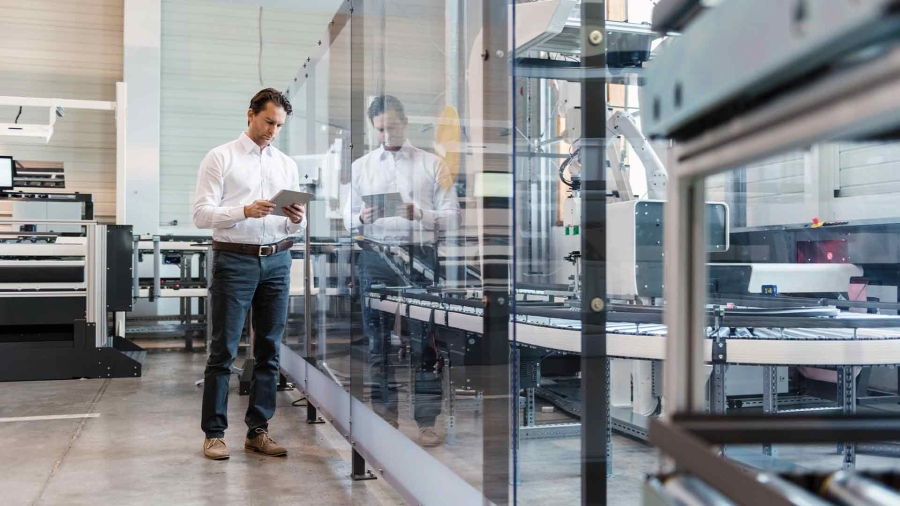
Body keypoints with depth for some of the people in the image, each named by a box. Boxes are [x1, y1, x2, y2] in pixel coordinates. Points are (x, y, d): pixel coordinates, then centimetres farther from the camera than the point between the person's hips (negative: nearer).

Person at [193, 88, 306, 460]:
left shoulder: (287, 165, 14)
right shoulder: (220, 158, 1)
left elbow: (297, 226, 14)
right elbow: (201, 213, -8)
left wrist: (296, 219, -10)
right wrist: (245, 211, -22)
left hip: (277, 261, 5)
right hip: (234, 260, -4)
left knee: (269, 351, 6)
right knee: (223, 350, -1)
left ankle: (258, 431, 16)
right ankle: (214, 433, 9)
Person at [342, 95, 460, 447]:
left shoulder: (433, 165, 7)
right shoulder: (360, 167, 14)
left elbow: (452, 217, 1)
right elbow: (347, 220, 10)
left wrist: (420, 214, -17)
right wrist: (363, 217, -13)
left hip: (420, 255, -2)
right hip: (376, 256, 2)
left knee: (424, 338, -3)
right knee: (378, 339, 5)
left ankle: (427, 421, 3)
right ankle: (385, 414, 16)